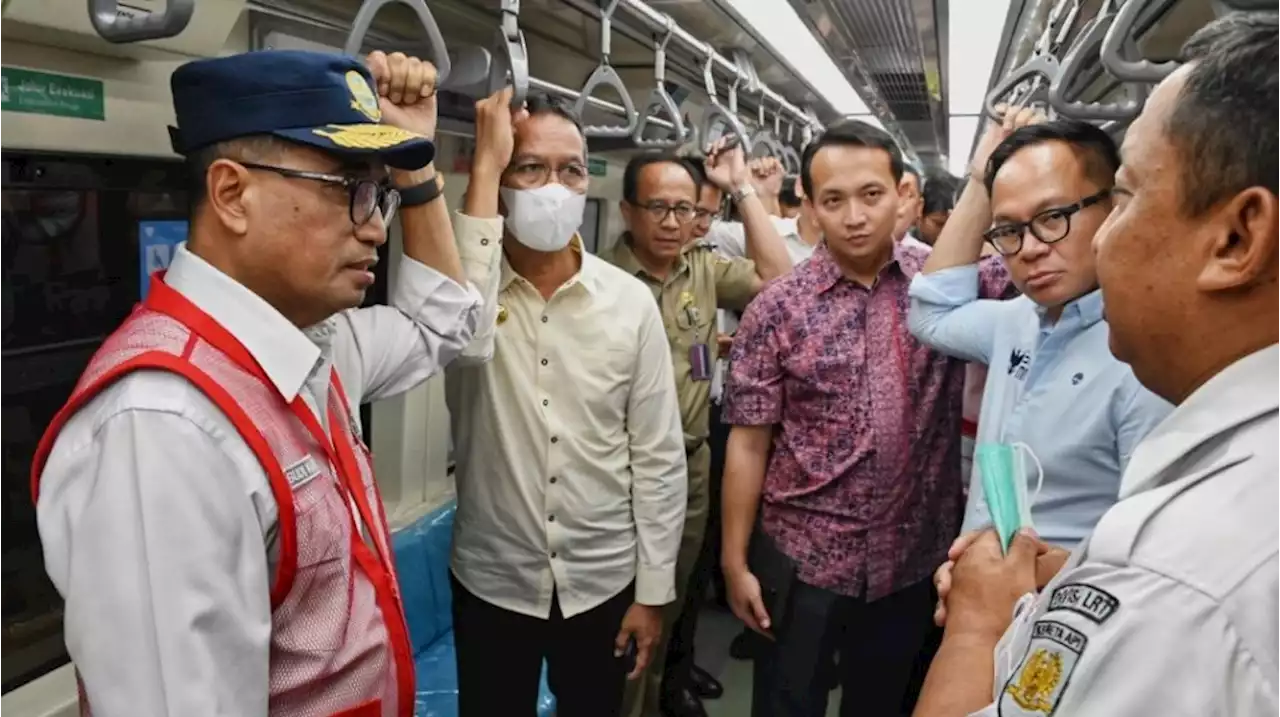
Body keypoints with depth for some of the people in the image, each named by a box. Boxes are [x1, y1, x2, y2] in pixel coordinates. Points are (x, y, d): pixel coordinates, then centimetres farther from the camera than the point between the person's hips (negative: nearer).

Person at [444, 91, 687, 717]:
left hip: (602, 581, 1)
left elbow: (658, 457, -3)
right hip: (491, 581, -1)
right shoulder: (464, 281, -10)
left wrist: (652, 591, -2)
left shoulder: (630, 300, -7)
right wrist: (485, 166, -28)